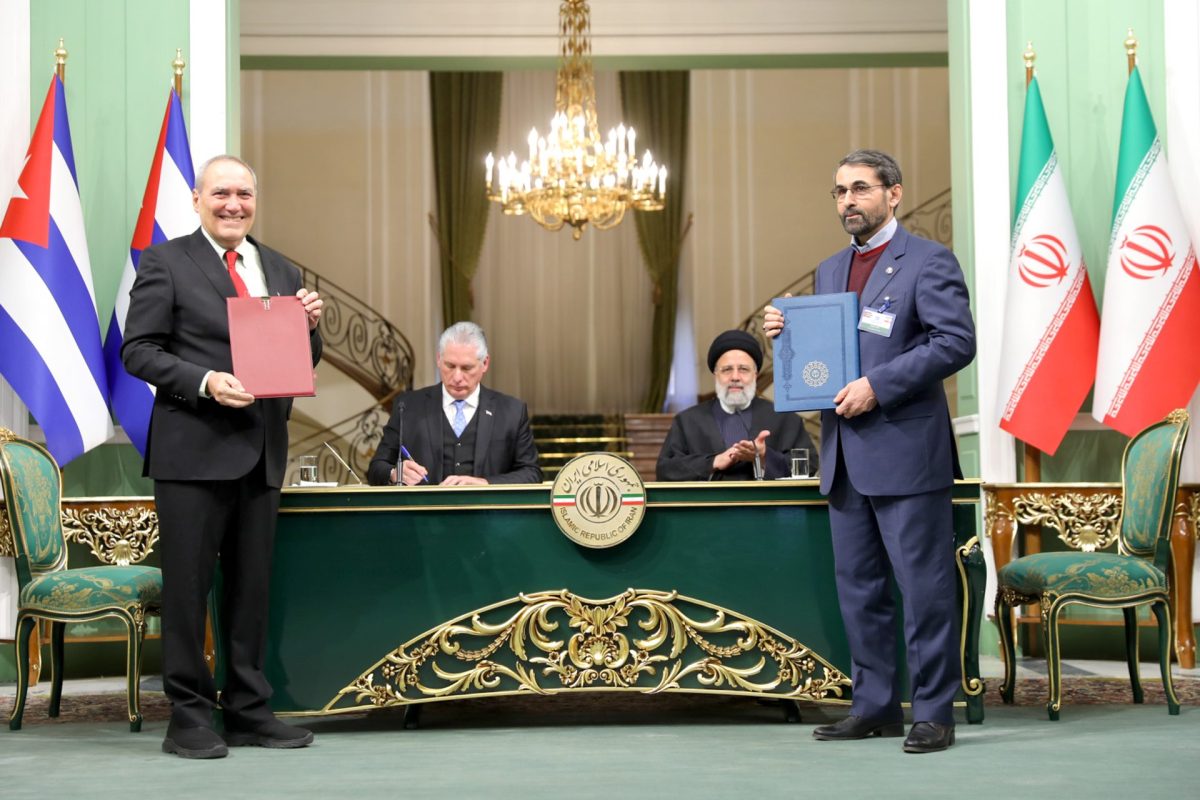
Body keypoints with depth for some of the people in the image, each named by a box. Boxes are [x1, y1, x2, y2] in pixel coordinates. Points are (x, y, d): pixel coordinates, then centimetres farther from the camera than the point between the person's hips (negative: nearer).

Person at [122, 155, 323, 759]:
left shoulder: (281, 271, 16)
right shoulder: (166, 262, -1)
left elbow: (304, 362, 18)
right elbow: (139, 351, -7)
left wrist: (309, 326, -3)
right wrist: (204, 382, -20)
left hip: (261, 452, 6)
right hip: (193, 450, -5)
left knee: (252, 586, 11)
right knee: (188, 585, 0)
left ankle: (248, 710, 20)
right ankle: (189, 716, 8)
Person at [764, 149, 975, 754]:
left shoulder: (927, 261, -5)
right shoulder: (829, 270, 18)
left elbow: (956, 342, -15)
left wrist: (877, 384, -19)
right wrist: (786, 334, 3)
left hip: (906, 451, -7)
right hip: (845, 454, 8)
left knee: (923, 585, -3)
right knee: (857, 585, 11)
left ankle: (935, 712, 5)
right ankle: (874, 705, 21)